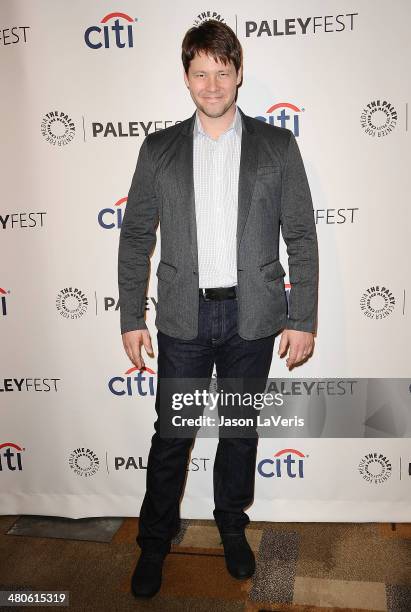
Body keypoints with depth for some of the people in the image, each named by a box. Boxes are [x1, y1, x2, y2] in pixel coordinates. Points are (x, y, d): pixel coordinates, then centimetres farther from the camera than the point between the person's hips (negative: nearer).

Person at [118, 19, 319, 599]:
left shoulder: (277, 146, 1)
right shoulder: (159, 149, 3)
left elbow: (301, 238, 0)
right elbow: (136, 236, 4)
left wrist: (302, 320, -4)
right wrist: (132, 317, 0)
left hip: (252, 318, 0)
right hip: (183, 317, 0)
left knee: (241, 430, 15)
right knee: (172, 433, 9)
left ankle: (232, 526, 38)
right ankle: (155, 540, 29)